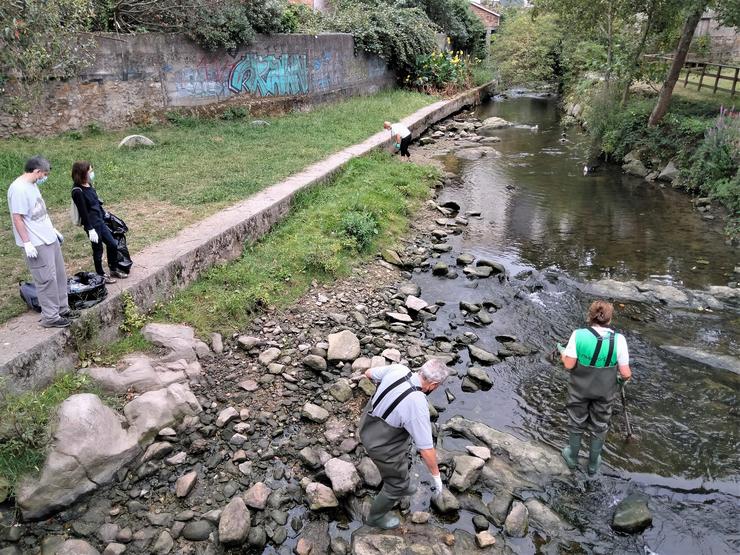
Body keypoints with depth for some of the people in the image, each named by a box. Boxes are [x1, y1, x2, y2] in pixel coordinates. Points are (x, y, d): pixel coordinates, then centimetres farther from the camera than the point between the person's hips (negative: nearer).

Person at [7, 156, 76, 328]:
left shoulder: (32, 185, 10)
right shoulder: (18, 189, -19)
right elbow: (17, 218, -20)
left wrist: (53, 229, 24)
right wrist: (27, 243, -22)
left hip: (49, 239, 10)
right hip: (36, 244, -10)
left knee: (59, 275, 15)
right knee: (47, 280, -3)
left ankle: (62, 309, 26)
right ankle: (50, 317, 7)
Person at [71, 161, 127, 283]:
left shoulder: (88, 185, 3)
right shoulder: (78, 191, -21)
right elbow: (83, 212, -21)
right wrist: (90, 229, -20)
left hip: (100, 221, 8)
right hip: (92, 224, -8)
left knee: (113, 244, 15)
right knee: (98, 249, 7)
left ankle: (114, 269, 32)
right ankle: (101, 275, 24)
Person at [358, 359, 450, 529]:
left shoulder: (398, 369, -19)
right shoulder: (417, 407, -34)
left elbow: (369, 373, 1)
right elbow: (426, 450, -24)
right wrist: (436, 476, -7)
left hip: (368, 427, 7)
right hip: (383, 446, -7)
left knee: (401, 458, 35)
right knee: (397, 483, 21)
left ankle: (401, 488, 62)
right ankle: (376, 516, 45)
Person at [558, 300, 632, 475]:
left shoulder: (578, 335, -23)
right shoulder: (618, 339, -20)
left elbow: (569, 365, -19)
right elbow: (625, 373, -16)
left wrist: (562, 352, 1)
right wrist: (624, 378, 7)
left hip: (579, 388, 0)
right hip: (605, 391, 0)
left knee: (576, 422, 22)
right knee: (599, 426, 22)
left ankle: (572, 456, 43)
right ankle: (593, 463, 39)